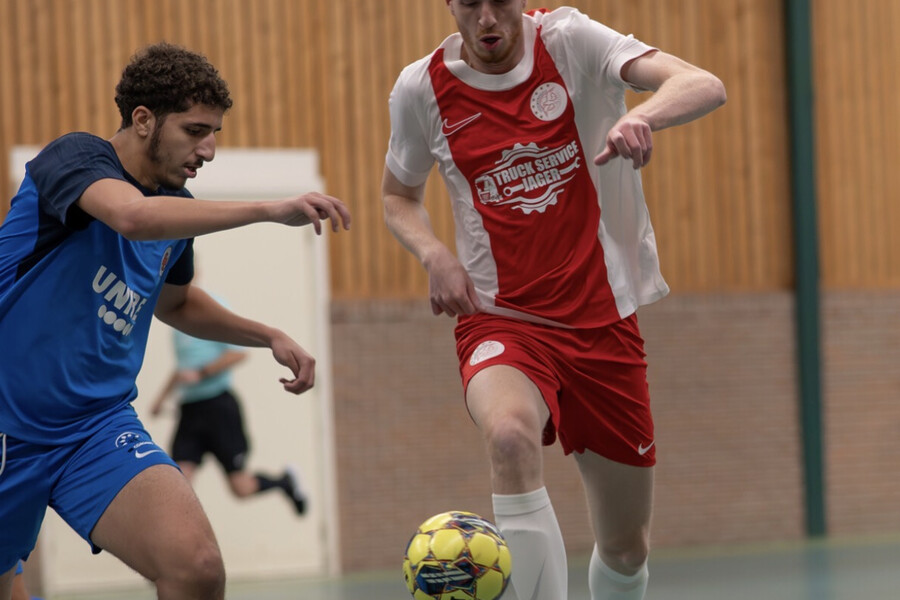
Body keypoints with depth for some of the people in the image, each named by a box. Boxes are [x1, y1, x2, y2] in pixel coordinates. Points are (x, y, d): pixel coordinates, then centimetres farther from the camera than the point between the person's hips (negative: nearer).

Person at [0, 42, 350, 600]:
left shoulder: (178, 207, 8)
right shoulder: (76, 156, -12)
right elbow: (133, 215, -37)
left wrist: (270, 336, 17)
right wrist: (271, 209, -41)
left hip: (99, 424, 5)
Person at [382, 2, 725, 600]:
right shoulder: (421, 88, -1)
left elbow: (705, 87, -19)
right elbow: (398, 196, 17)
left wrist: (642, 116, -41)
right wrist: (434, 255, -5)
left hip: (603, 320, 1)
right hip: (500, 321, -1)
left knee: (626, 550, 8)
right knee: (510, 433, -37)